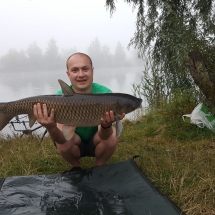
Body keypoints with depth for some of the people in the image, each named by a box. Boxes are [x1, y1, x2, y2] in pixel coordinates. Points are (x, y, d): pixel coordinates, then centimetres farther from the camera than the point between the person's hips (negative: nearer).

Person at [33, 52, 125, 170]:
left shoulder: (104, 93, -24)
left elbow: (103, 136, -31)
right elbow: (61, 139, -32)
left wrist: (106, 125, -54)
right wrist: (52, 128, -54)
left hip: (96, 142, 0)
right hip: (73, 144, 0)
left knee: (111, 135, -29)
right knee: (64, 137, -30)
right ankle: (76, 167, 2)